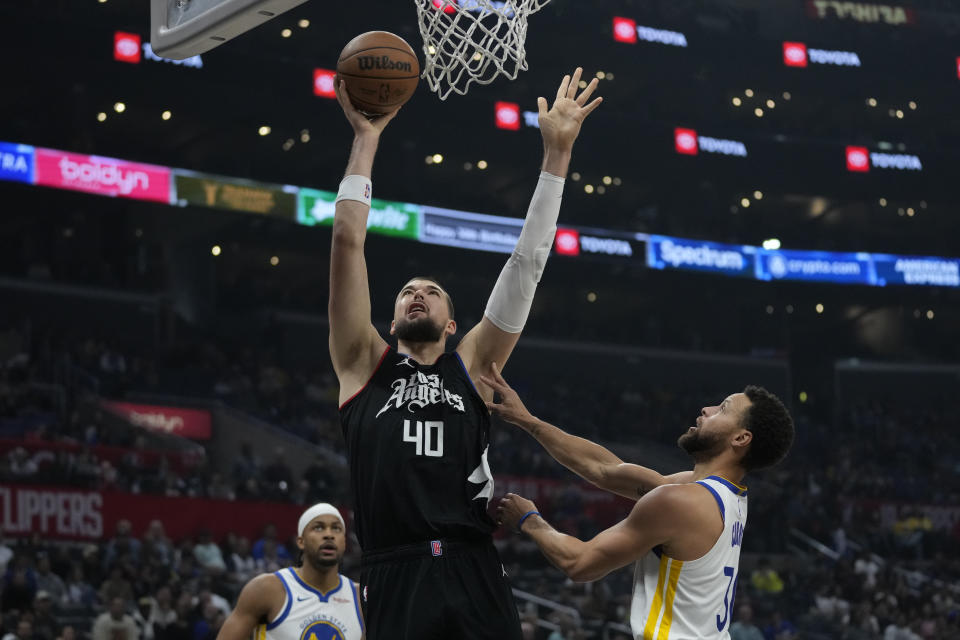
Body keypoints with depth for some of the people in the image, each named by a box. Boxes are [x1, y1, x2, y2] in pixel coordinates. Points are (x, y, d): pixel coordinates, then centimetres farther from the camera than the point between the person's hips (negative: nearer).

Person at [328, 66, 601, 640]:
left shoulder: (472, 365, 19)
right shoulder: (366, 365, 17)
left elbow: (528, 260, 15)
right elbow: (348, 241, 13)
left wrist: (557, 153, 13)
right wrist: (367, 140, 12)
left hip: (475, 577, 1)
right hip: (396, 579, -1)